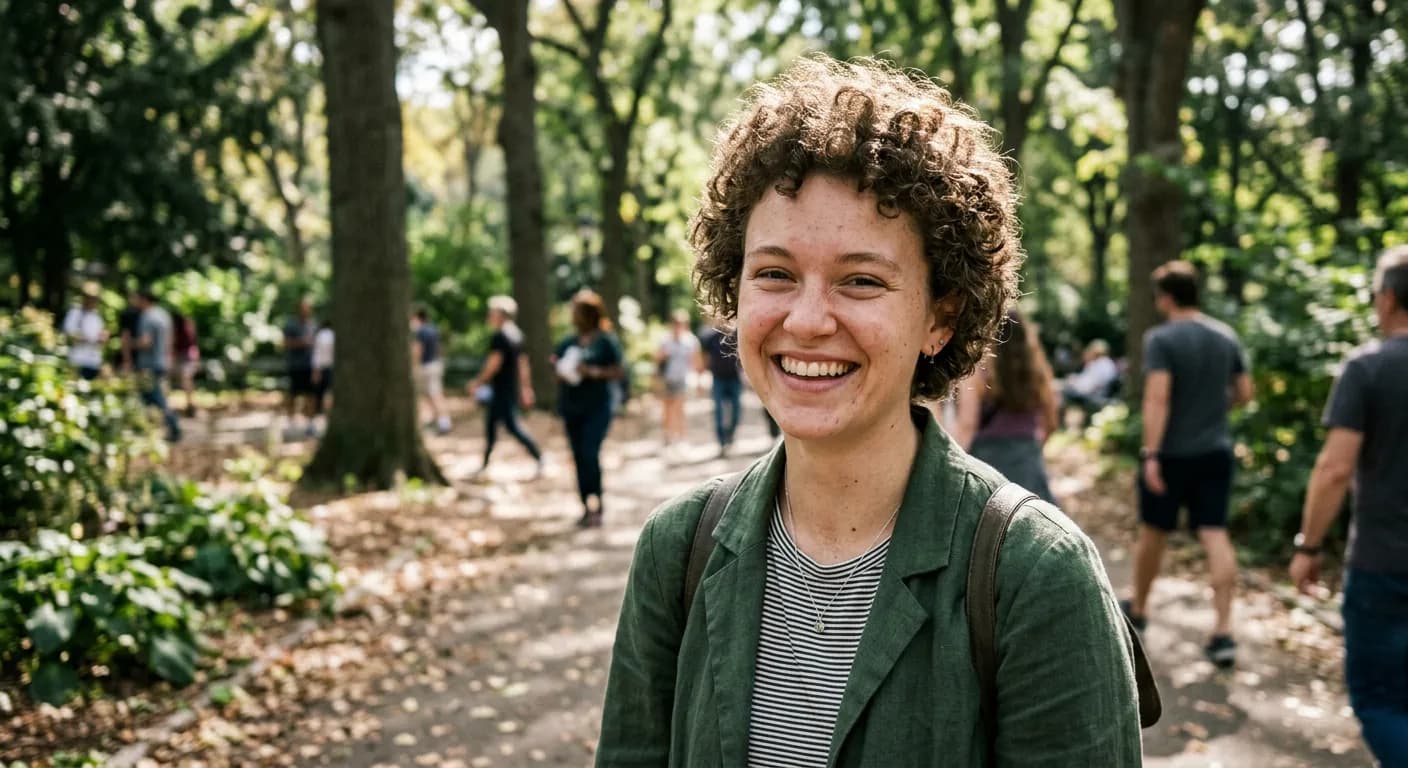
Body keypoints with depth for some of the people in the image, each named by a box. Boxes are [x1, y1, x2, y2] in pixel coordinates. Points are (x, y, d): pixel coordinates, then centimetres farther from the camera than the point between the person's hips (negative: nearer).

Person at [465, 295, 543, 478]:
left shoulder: (499, 337, -14)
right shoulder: (517, 335, 14)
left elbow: (494, 363, -19)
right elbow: (523, 363, 16)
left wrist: (478, 383, -11)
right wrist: (526, 388, 19)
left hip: (501, 390, -9)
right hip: (513, 387, 9)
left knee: (512, 425, -9)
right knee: (490, 424, 14)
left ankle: (538, 459, -13)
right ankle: (485, 464, 19)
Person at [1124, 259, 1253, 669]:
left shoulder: (1161, 339, -13)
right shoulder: (1227, 337, 5)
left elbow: (1157, 398, -21)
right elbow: (1244, 393, 10)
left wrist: (1151, 454, -22)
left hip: (1172, 452, -4)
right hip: (1216, 450, 4)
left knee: (1153, 531, 14)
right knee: (1215, 535, 0)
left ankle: (1138, 607, 33)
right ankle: (1224, 631, -7)